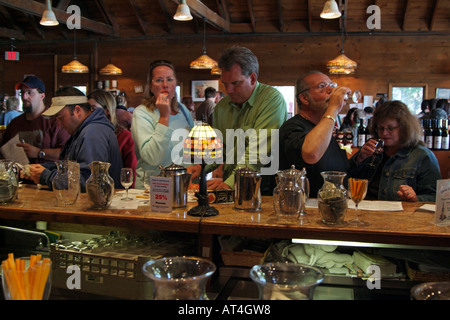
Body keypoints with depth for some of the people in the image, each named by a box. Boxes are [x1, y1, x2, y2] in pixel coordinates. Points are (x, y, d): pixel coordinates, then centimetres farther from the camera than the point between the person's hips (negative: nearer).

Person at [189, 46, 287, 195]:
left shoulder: (272, 99, -9)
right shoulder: (221, 106, 13)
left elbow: (258, 150, -18)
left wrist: (230, 183, -25)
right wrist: (200, 167, -2)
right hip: (229, 183, 5)